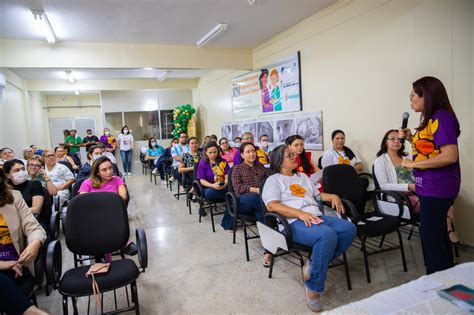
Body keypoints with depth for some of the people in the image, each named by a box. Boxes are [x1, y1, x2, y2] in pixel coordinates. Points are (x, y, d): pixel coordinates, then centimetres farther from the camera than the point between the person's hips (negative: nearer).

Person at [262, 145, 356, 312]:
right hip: (294, 222, -7)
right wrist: (300, 214, -21)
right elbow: (272, 206, -11)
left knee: (349, 229, -17)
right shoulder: (273, 180, 5)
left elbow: (317, 195, 35)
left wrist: (333, 196, 12)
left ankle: (316, 264, -12)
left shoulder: (303, 176, 29)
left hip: (316, 217, 7)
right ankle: (313, 289, -19)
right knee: (328, 235, -34)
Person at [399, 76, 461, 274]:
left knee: (431, 237, -1)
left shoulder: (442, 117, -17)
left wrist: (413, 164, -19)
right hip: (431, 188, 10)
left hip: (437, 189, -10)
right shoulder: (431, 119, 12)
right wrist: (411, 138, 8)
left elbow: (450, 156, -24)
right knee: (437, 234, 19)